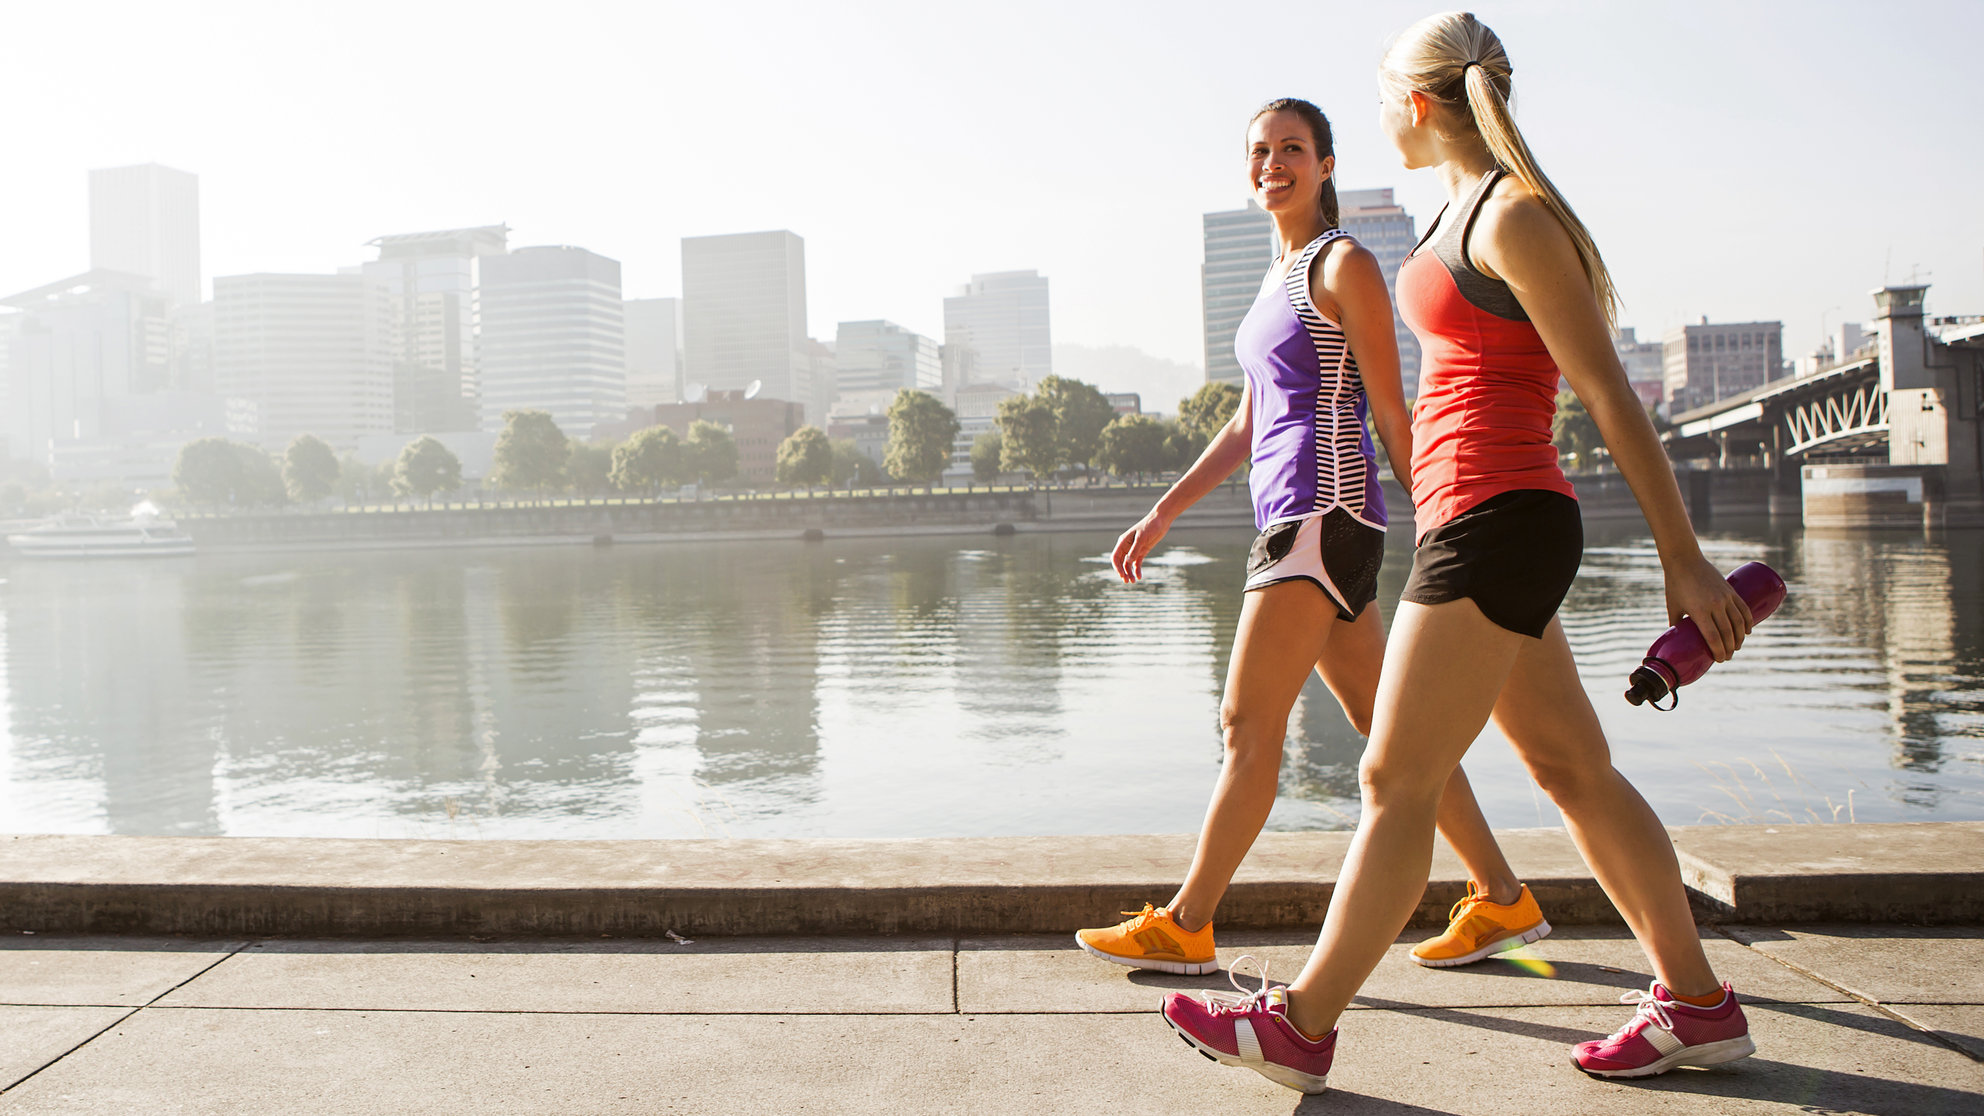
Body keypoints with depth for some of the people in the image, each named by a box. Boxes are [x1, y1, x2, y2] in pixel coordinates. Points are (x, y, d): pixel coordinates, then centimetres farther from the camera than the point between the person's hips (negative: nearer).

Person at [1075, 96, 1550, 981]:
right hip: (1292, 516, 9)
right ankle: (1502, 898, 20)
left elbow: (1392, 414, -7)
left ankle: (1184, 926, 0)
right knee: (1385, 725, 11)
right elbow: (1247, 422, 22)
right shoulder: (1279, 278, 22)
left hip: (1325, 509, -9)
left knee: (1249, 723, -7)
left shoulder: (1345, 265, -4)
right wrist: (1164, 512, 18)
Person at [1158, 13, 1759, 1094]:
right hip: (1481, 524, 10)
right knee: (1574, 769, 13)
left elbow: (1608, 393, -12)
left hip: (1496, 521, -10)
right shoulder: (1468, 210, 19)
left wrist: (1684, 559, -12)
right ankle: (1696, 1002, 23)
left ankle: (1302, 1022, 4)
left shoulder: (1513, 217, -10)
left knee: (1394, 777, -6)